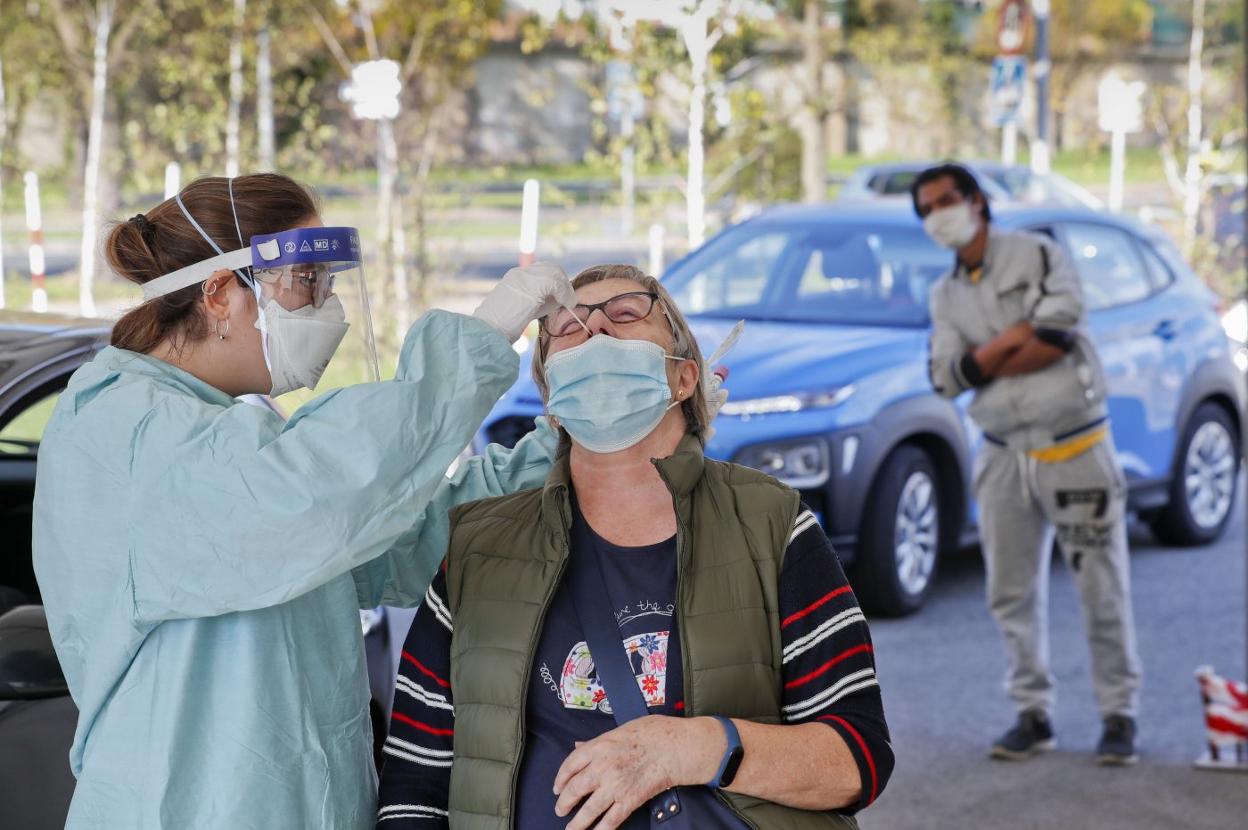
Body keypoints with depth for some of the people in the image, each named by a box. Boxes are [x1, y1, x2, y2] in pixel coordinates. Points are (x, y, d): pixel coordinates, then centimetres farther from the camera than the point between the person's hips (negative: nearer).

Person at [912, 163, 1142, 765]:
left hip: (1074, 449, -5)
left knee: (1103, 590, 0)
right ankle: (1033, 715, 17)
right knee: (1012, 594, 6)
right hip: (1004, 455, 5)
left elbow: (1059, 338, -20)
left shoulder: (1038, 256, -4)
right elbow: (946, 378, -2)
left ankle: (1119, 714, 9)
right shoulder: (946, 296, 11)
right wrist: (1018, 337, -15)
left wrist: (983, 362, -12)